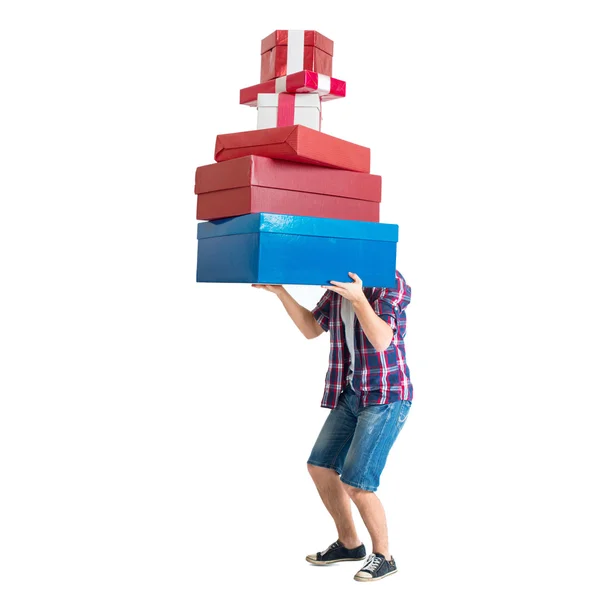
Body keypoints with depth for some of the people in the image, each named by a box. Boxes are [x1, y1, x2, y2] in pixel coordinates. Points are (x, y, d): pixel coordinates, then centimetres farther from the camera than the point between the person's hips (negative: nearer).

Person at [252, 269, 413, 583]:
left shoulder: (390, 281, -15)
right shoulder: (339, 283, 7)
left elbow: (381, 341, -26)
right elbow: (311, 329, 15)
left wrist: (358, 298, -38)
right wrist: (280, 291, 7)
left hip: (388, 396, -8)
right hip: (351, 394, 8)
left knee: (355, 483, -11)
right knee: (319, 467, 11)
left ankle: (383, 556, 12)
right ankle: (349, 544, 30)